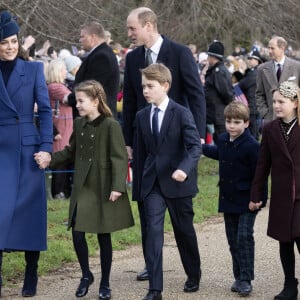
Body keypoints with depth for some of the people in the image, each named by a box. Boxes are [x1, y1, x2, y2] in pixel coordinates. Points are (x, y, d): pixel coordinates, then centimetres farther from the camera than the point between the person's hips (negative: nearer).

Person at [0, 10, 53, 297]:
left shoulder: (34, 69, 3)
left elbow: (45, 110, 1)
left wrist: (46, 147, -9)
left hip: (28, 147, 0)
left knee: (30, 209, 3)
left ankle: (31, 275, 14)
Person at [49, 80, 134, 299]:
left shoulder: (111, 125, -13)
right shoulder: (79, 124, 7)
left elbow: (119, 158, -15)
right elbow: (71, 152, 17)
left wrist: (117, 187, -20)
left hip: (103, 189, -5)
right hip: (82, 188, 5)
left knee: (103, 236, 5)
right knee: (77, 233, -1)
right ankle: (86, 275, 22)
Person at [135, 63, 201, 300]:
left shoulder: (182, 114, -9)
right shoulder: (142, 116, 6)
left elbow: (195, 146, -15)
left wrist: (185, 168, -32)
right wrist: (141, 182, 14)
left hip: (177, 182, -3)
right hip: (153, 183, 3)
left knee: (185, 231, 12)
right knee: (153, 232, -8)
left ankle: (194, 276, 35)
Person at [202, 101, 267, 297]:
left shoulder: (251, 145, -17)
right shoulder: (224, 140, 5)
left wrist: (260, 198, -16)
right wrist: (201, 147, 39)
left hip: (246, 201, -7)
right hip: (228, 199, 7)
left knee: (244, 238, -10)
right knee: (233, 241, 11)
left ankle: (246, 279, -5)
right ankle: (239, 277, 19)